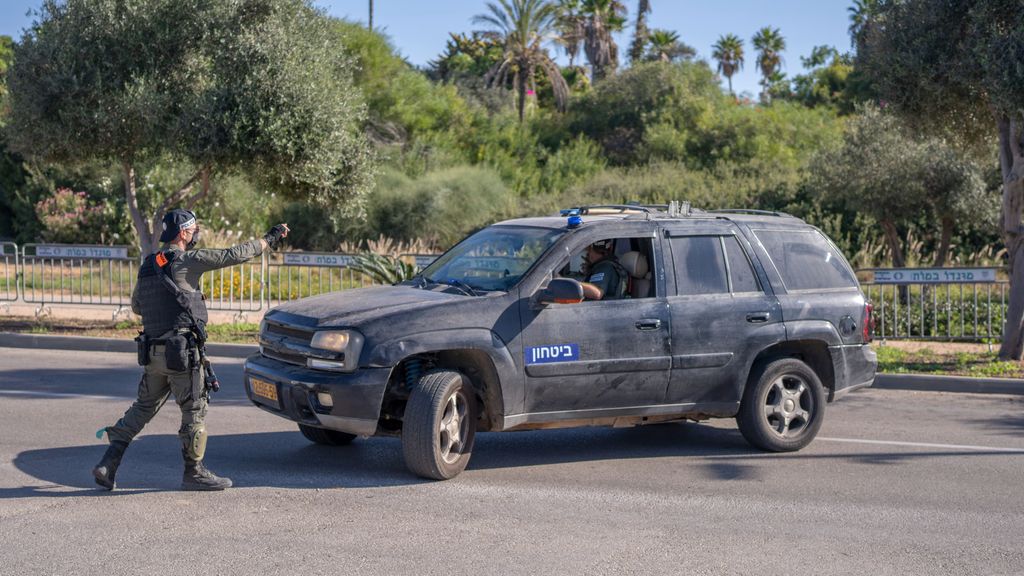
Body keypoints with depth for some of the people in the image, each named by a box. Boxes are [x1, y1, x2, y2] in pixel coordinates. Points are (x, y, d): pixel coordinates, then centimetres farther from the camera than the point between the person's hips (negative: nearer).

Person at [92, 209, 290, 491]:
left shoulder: (147, 265, 12)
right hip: (181, 352, -7)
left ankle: (108, 463, 9)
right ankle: (194, 473, 11)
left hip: (153, 352, 7)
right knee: (195, 410, 4)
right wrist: (269, 240, -1)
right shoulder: (186, 261, -10)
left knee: (143, 408, 15)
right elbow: (232, 255, -11)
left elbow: (136, 306, 23)